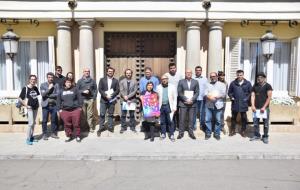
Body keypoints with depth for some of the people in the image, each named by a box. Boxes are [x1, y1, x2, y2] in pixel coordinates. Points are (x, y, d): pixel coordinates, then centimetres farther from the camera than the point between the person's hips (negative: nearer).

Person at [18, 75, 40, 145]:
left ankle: (31, 137, 24)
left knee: (33, 123, 12)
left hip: (36, 107, 6)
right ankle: (28, 139, -1)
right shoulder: (25, 88, -9)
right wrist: (25, 105, -12)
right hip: (30, 108, -6)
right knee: (31, 123, -11)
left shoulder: (36, 88, 7)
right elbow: (20, 98, -7)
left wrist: (37, 102, 12)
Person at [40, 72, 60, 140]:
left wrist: (48, 95, -7)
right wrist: (49, 88, -11)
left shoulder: (56, 85, 7)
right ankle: (44, 134, 12)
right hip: (45, 105, -1)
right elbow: (43, 94, -7)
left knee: (54, 120, 6)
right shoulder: (43, 85, 5)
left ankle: (53, 133, 18)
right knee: (44, 120, 2)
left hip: (54, 105, 1)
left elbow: (57, 94, -4)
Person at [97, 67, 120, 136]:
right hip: (103, 100, -1)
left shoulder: (116, 81, 8)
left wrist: (111, 95, -12)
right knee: (102, 114, -1)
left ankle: (110, 127, 17)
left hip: (112, 100, 1)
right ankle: (101, 127, 8)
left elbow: (117, 90, 2)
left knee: (111, 114, 7)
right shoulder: (102, 80, 7)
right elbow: (100, 89, -1)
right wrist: (105, 95, -14)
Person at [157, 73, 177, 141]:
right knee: (162, 121, 9)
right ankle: (163, 134, 21)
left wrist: (174, 107, -4)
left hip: (169, 106, -2)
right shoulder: (158, 87, 6)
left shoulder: (172, 87, 1)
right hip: (161, 106, 2)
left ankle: (171, 135, 9)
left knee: (170, 121, -1)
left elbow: (175, 98, 1)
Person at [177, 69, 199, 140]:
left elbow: (197, 92, 5)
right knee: (182, 119, -1)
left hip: (192, 103, 1)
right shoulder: (181, 81, 6)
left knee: (191, 119, 3)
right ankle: (181, 133, 8)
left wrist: (192, 100, -9)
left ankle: (191, 132, 13)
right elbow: (179, 92, 0)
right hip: (183, 103, -1)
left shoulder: (195, 82, 10)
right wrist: (186, 99, -11)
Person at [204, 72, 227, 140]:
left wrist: (216, 96, -13)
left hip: (218, 105, -1)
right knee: (207, 120, 1)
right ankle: (208, 133, 13)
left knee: (218, 120, 2)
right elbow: (205, 93, 2)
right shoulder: (207, 84, 14)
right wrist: (209, 97, -18)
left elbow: (224, 94, -2)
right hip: (209, 105, 1)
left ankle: (217, 134, 15)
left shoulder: (222, 84, 9)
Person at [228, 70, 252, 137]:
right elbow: (229, 92, 12)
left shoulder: (248, 83, 2)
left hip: (243, 104, -1)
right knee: (233, 117, 9)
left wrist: (247, 98, -7)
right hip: (234, 104, 1)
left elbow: (251, 92, 5)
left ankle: (243, 131, 20)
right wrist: (231, 97, -4)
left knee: (244, 118, 7)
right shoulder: (233, 83, 4)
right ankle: (232, 130, 21)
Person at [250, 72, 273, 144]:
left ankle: (265, 137, 16)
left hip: (264, 108, -4)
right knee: (255, 123, 9)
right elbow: (252, 96, 8)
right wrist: (252, 105, -5)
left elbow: (269, 97, -6)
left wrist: (264, 107, -12)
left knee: (266, 124, 3)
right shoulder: (255, 86, 11)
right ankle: (256, 135, 22)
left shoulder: (267, 86, -2)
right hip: (256, 108, 4)